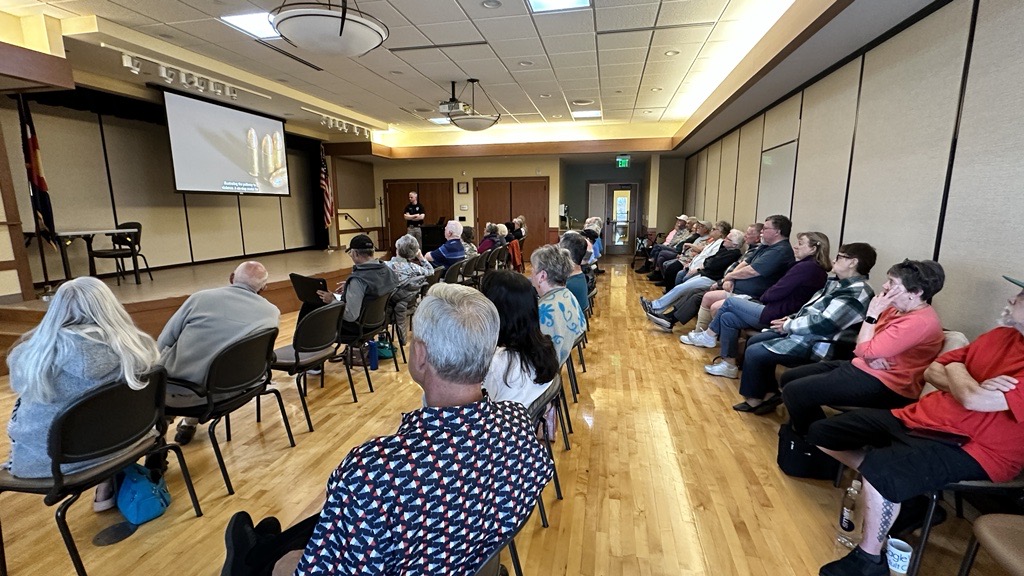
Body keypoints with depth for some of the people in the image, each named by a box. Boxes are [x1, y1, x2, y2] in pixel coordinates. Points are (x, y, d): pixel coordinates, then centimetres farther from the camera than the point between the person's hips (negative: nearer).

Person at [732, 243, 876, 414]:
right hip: (803, 332, 11)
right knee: (754, 342, 10)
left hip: (816, 344, -11)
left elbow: (823, 324, -25)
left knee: (754, 353, -17)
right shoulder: (839, 283, 11)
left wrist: (788, 326, -14)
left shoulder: (857, 293, -20)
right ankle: (770, 393, 14)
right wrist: (792, 318, 4)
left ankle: (755, 399, 5)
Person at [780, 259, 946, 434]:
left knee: (794, 391, -20)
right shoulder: (897, 308, 8)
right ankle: (807, 431, 17)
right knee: (789, 378, 7)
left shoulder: (920, 322, -21)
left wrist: (872, 313, -16)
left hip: (884, 385, -10)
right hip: (862, 367, 10)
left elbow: (864, 350, -23)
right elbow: (864, 343, 14)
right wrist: (870, 355, -9)